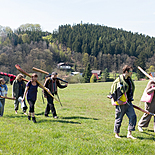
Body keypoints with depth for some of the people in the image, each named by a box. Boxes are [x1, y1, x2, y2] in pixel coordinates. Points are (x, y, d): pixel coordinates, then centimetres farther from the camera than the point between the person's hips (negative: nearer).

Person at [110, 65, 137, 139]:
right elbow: (113, 91, -11)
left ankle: (129, 134, 7)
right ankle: (117, 134, 20)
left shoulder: (129, 79, 12)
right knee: (119, 118, 4)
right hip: (121, 103, -7)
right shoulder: (119, 80, -13)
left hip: (128, 102, 8)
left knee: (133, 116, -1)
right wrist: (117, 99, -17)